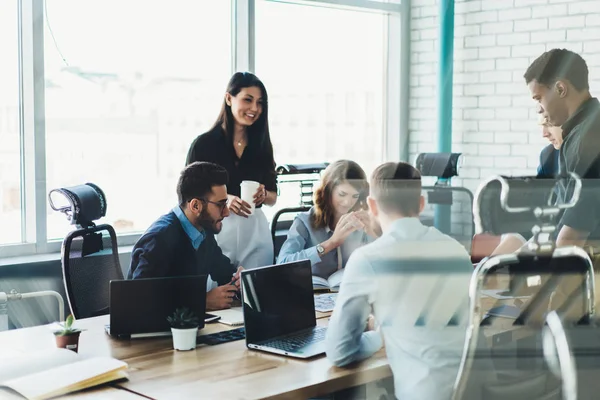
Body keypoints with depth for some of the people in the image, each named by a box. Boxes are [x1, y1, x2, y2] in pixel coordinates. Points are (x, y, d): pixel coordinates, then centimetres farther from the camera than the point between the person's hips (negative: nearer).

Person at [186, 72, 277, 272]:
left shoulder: (262, 144, 8)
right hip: (217, 232, -3)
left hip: (256, 233, 3)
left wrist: (263, 195, -10)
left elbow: (273, 197, 12)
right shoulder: (203, 144, -3)